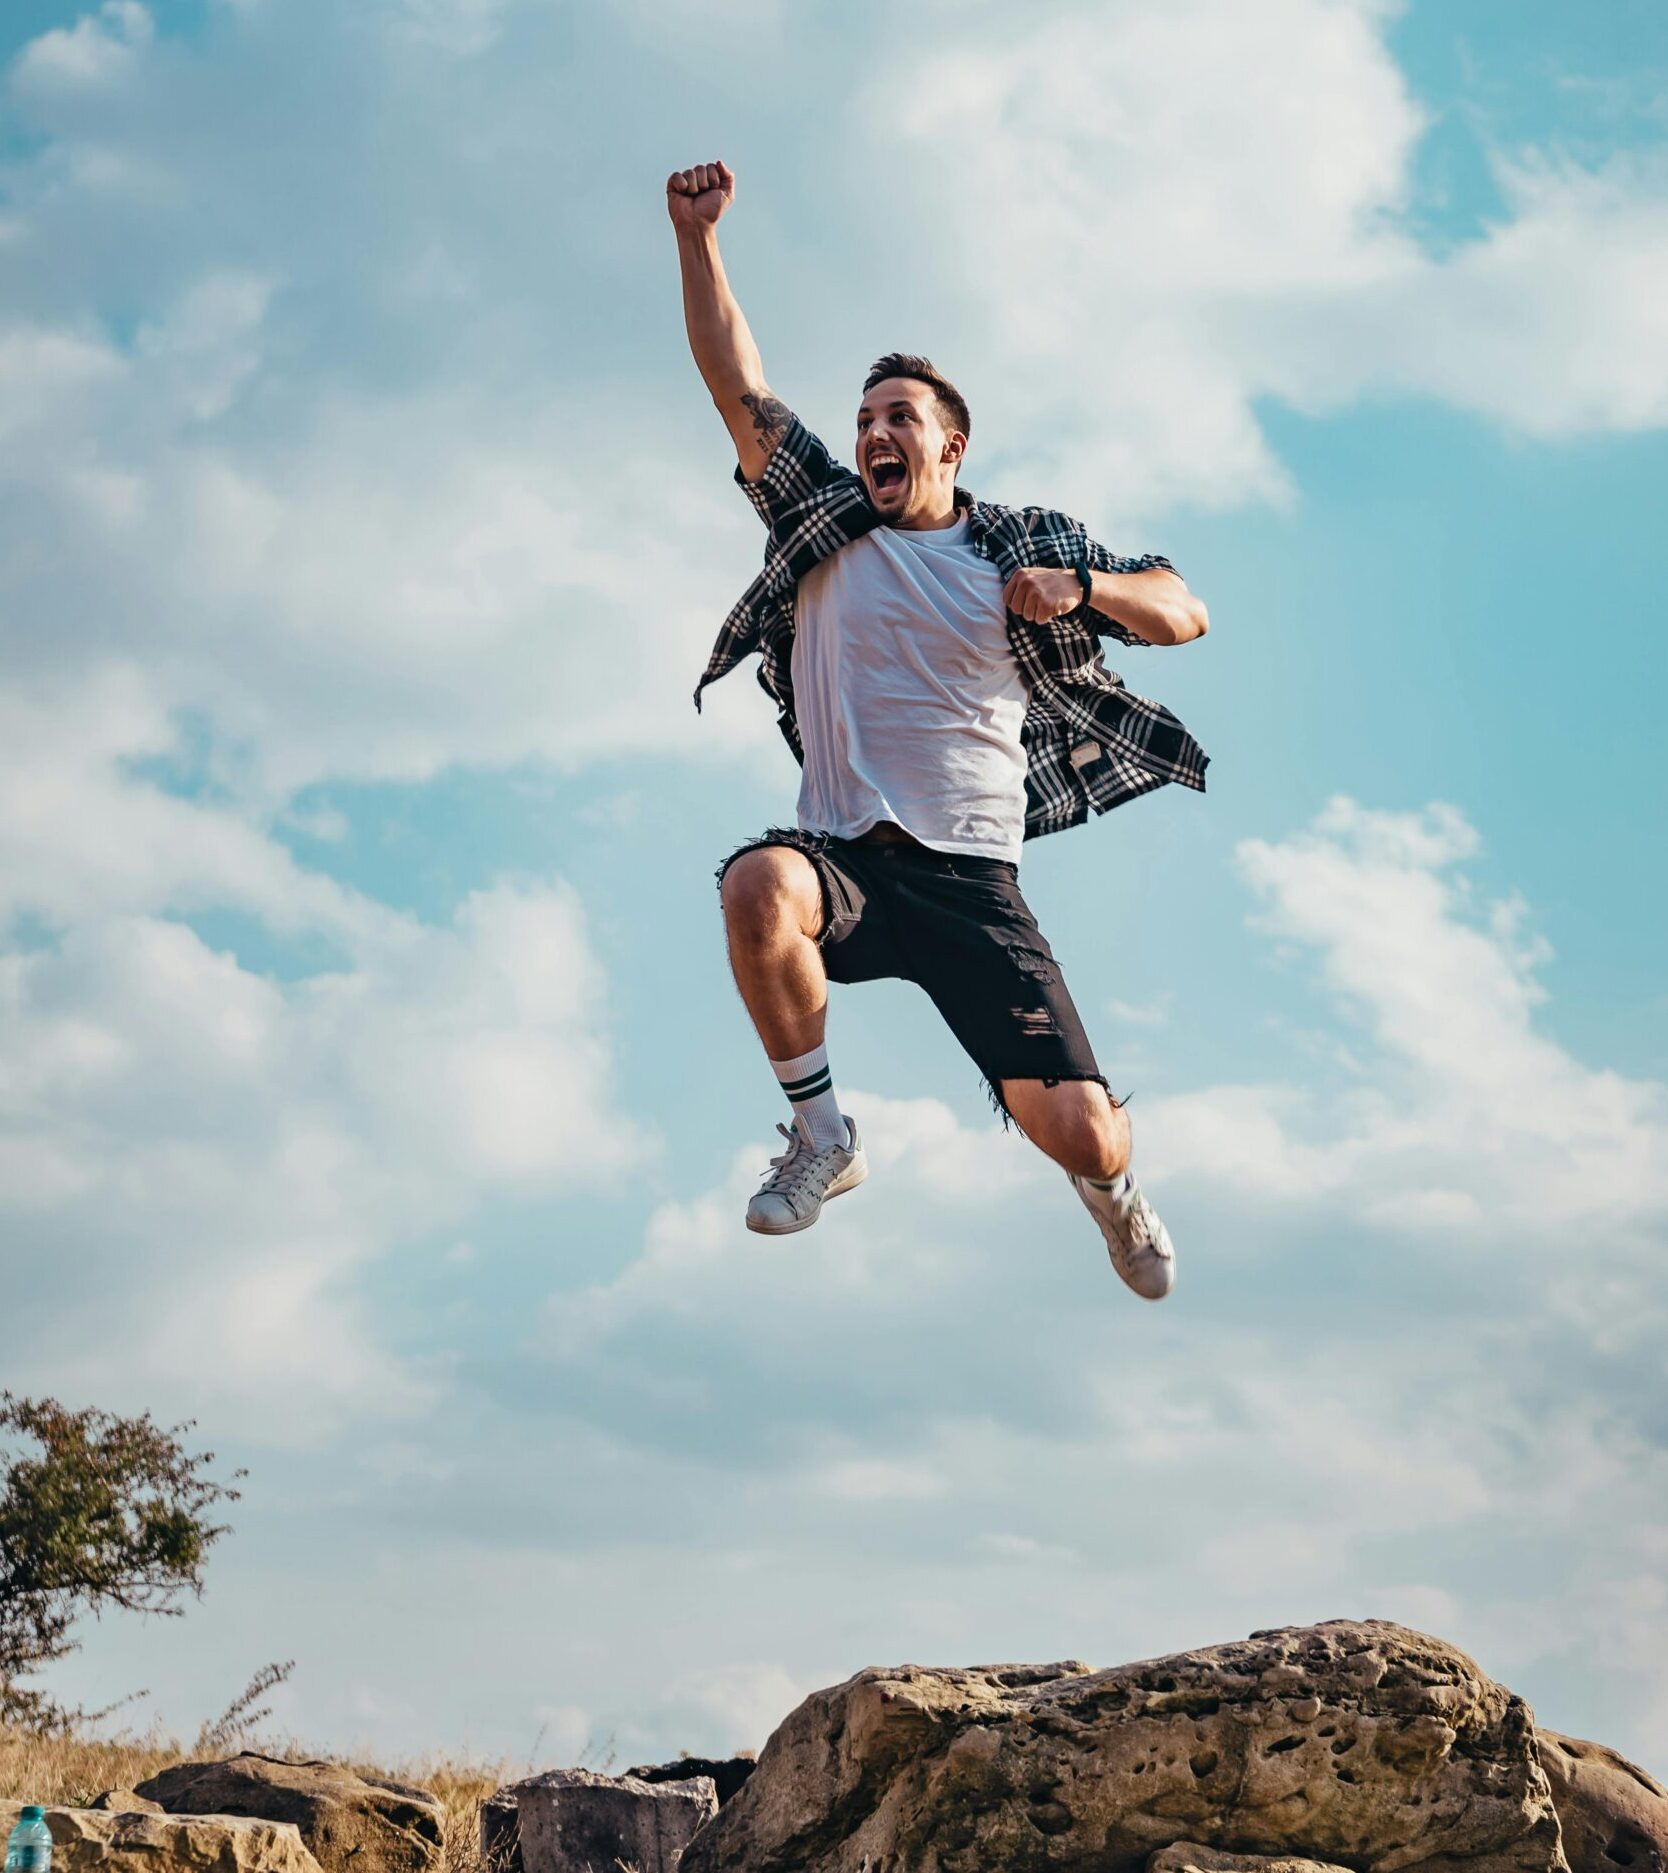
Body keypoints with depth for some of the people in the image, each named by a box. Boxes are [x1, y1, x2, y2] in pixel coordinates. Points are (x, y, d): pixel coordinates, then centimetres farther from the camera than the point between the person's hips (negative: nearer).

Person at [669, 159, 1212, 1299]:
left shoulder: (1025, 547, 10)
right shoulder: (824, 522, 12)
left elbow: (1185, 614, 10)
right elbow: (737, 383, 5)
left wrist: (1079, 588, -10)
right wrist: (697, 235, -5)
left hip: (975, 884, 0)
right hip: (844, 860, 1)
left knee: (1078, 1134, -13)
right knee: (758, 885, -38)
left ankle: (1113, 1187, 31)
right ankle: (825, 1138, -13)